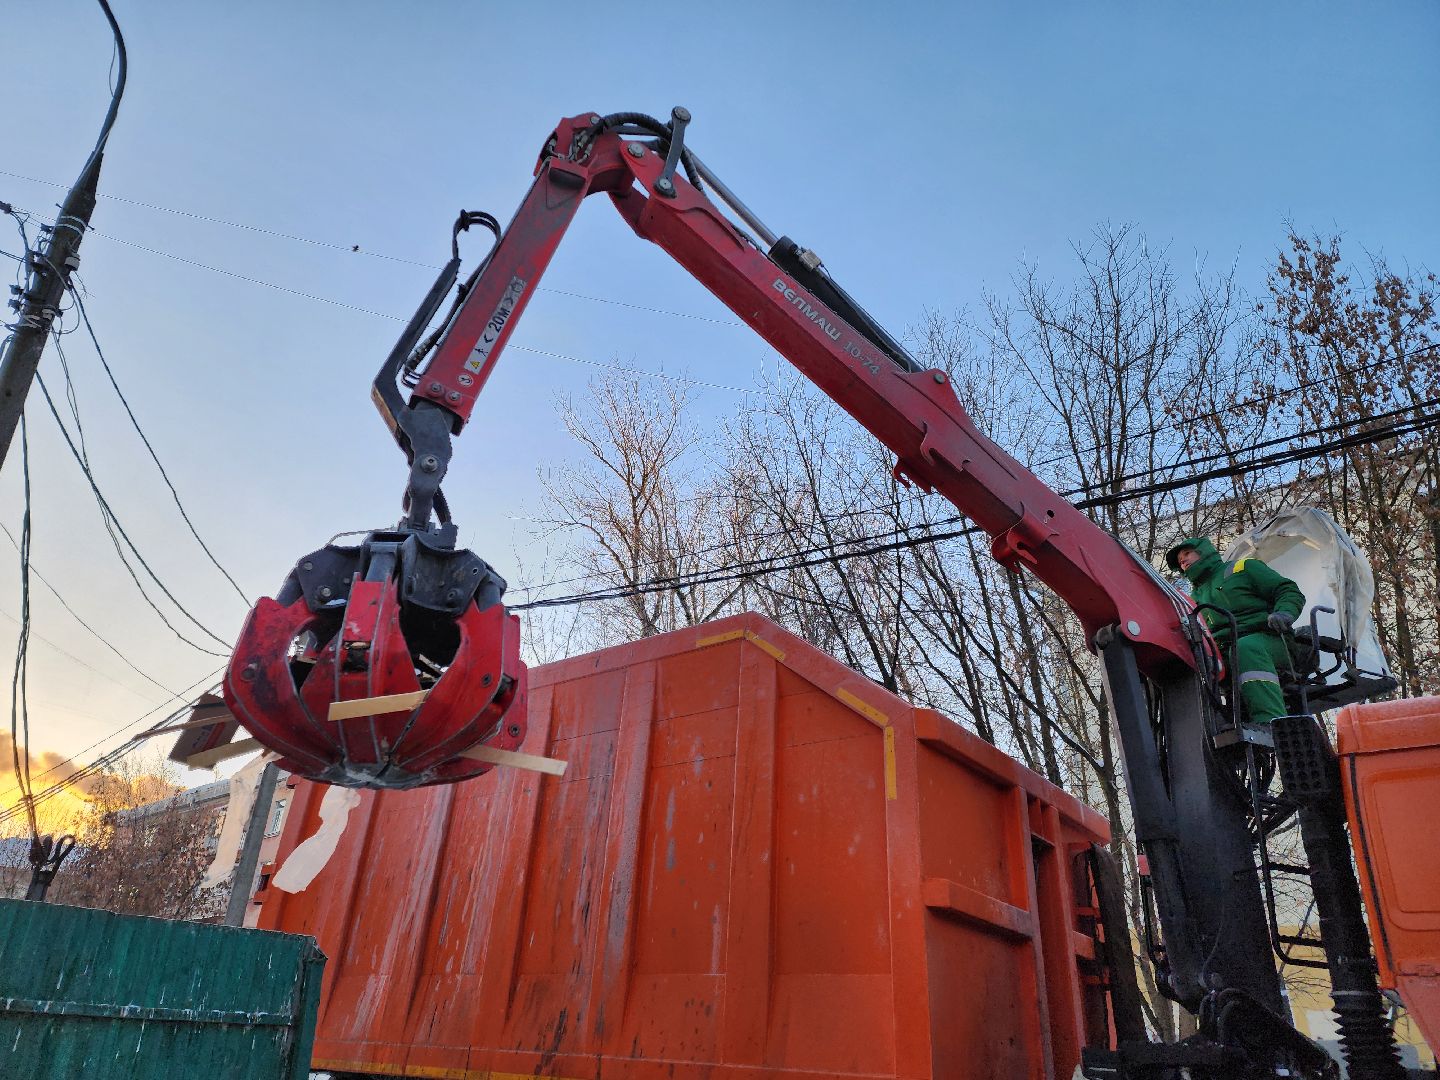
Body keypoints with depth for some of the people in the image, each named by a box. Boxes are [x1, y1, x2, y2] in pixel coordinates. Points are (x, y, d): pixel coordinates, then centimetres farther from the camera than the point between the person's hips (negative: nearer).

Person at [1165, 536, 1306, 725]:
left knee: (1244, 648, -41)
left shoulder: (1242, 567, 19)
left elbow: (1289, 591, 11)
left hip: (1264, 639, -4)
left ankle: (1274, 730, -55)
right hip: (1221, 652, 4)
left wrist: (1283, 613, -12)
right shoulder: (1195, 597, 33)